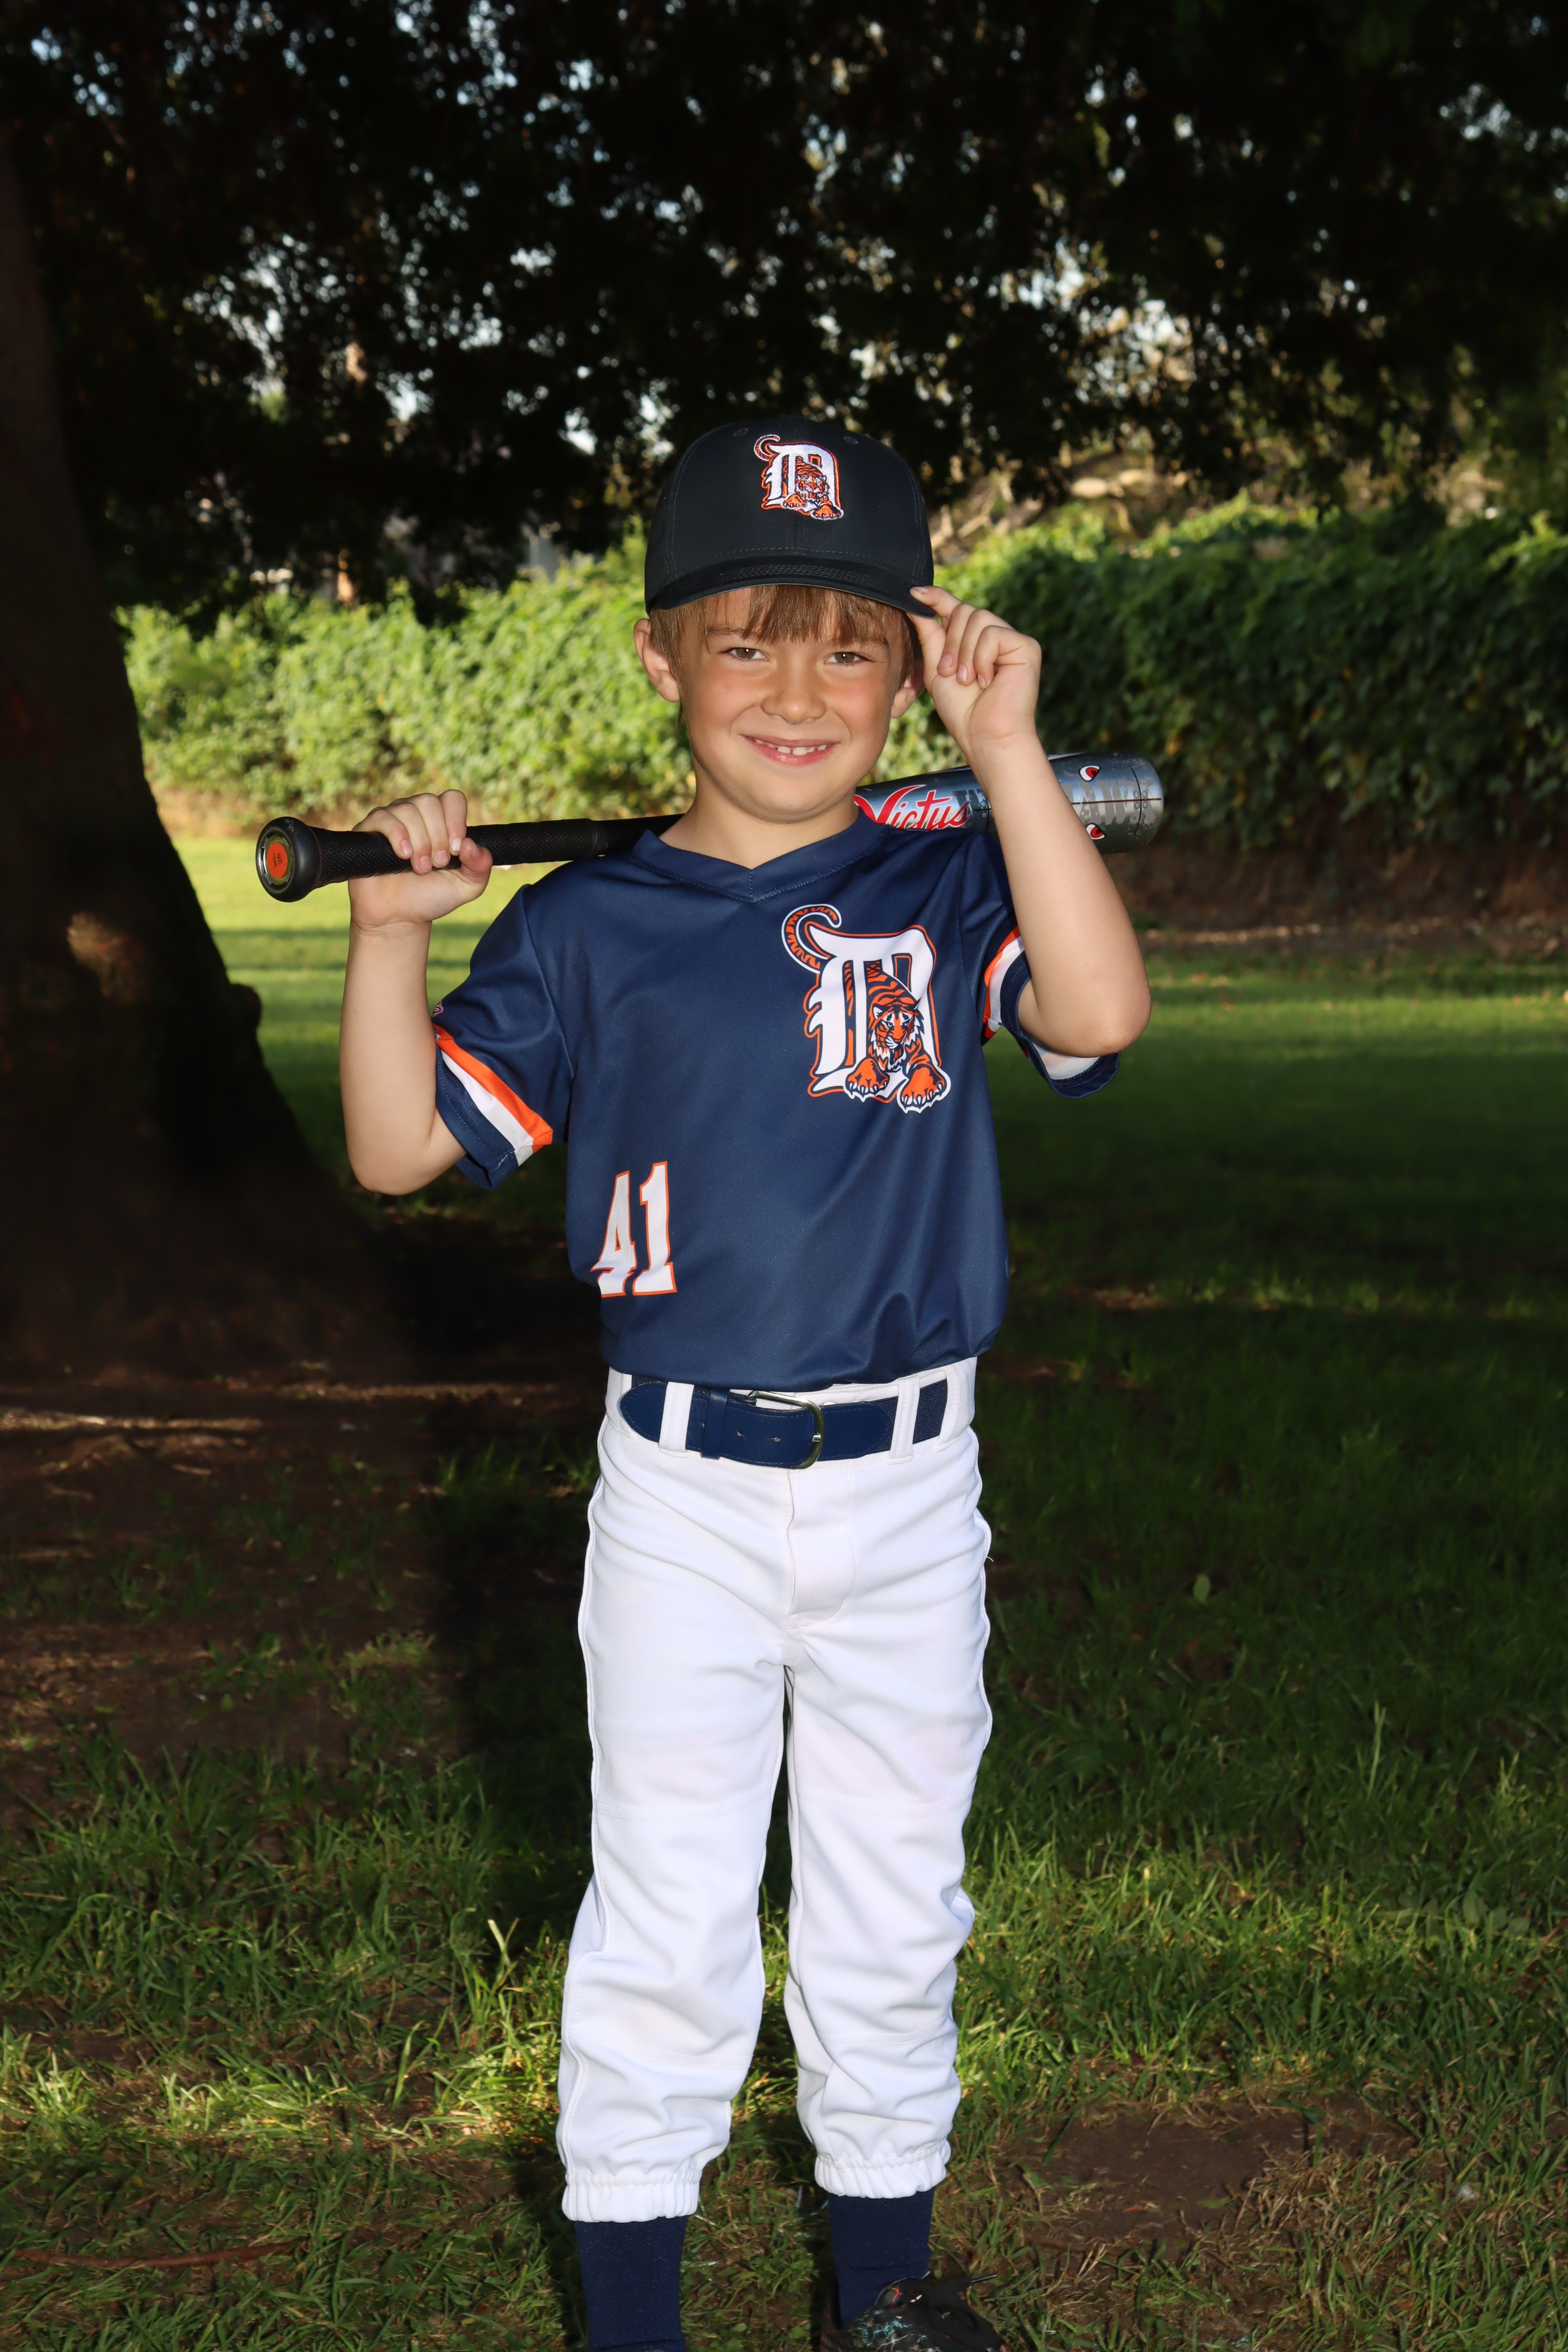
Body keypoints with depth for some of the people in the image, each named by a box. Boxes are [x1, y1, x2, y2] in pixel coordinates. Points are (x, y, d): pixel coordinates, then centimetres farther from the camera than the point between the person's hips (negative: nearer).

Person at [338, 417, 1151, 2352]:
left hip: (910, 1486, 1)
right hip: (683, 1493, -1)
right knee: (668, 1919, 7)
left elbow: (1101, 1014, -21)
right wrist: (389, 934, -16)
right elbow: (403, 1147, -3)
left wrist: (1008, 752, -21)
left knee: (892, 1906, 15)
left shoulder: (945, 889, -2)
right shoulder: (587, 929, -2)